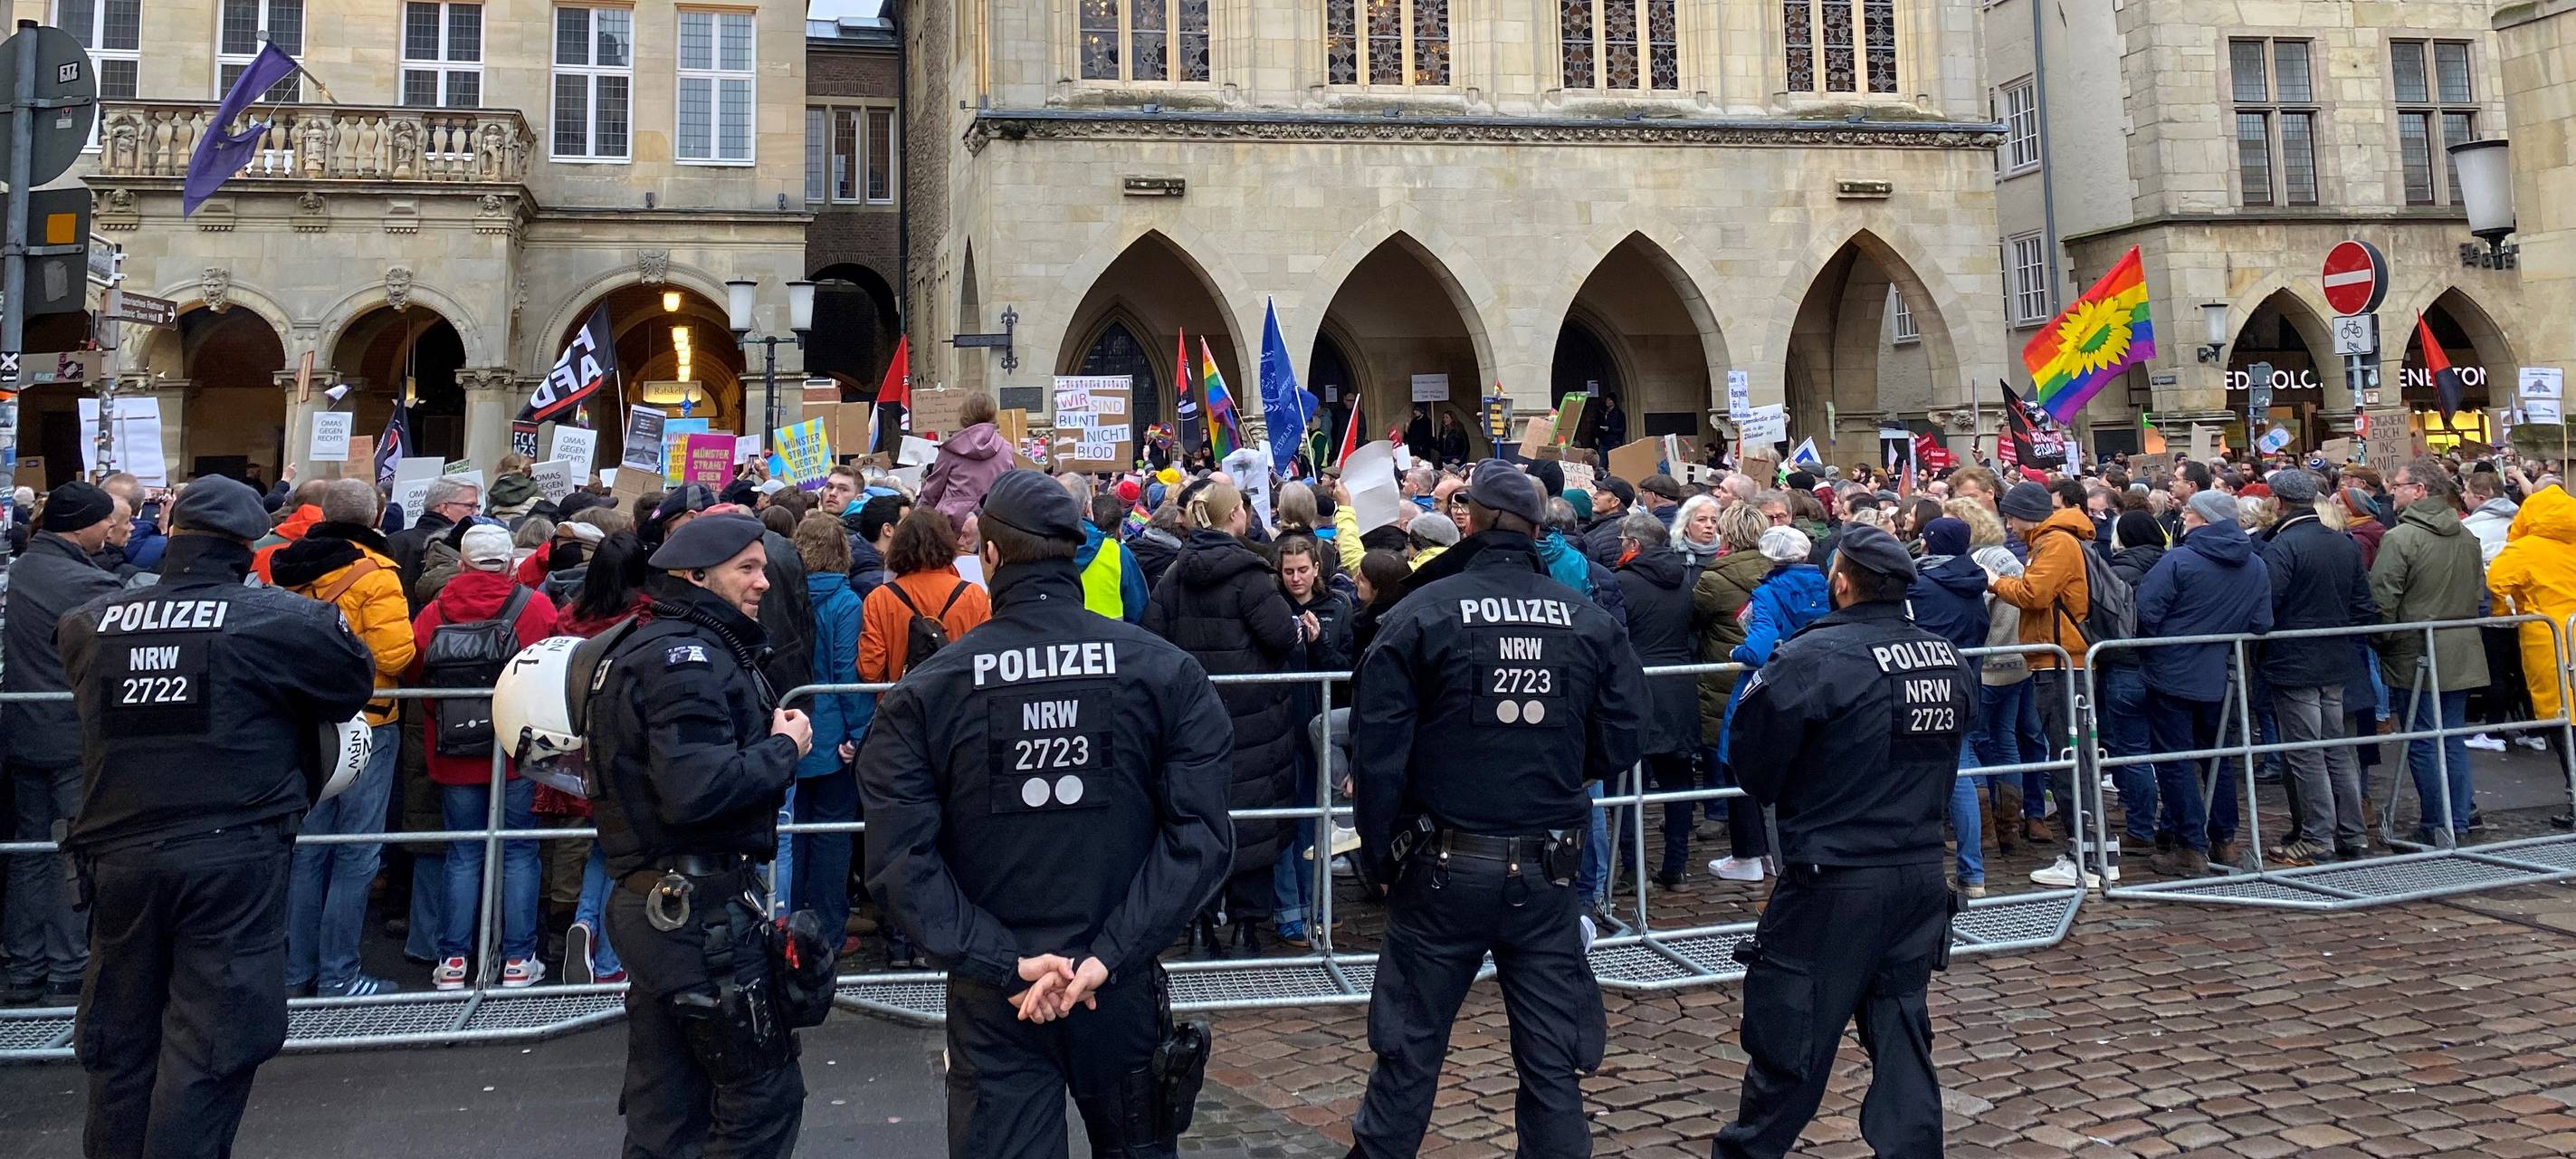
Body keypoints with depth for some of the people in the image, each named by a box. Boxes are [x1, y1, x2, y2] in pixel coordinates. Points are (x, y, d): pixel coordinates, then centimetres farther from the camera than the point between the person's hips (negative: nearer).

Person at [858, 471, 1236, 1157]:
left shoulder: (927, 691, -7)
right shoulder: (1165, 672, -6)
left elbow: (899, 856, -13)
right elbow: (1201, 833, -13)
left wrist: (1004, 962, -14)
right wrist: (1108, 955, -14)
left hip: (991, 996, -1)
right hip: (1122, 985, 2)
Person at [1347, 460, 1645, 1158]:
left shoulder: (1420, 615, -8)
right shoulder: (1594, 622, -1)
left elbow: (1376, 748, -10)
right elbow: (1618, 745, 3)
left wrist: (1380, 855, 1)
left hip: (1445, 865, -2)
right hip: (1550, 871, 2)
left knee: (1410, 1047, 12)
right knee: (1552, 1058, 11)